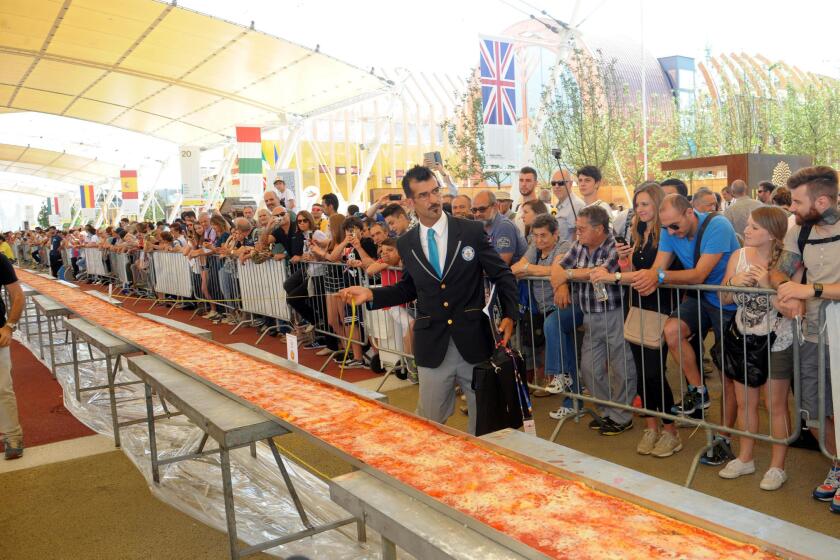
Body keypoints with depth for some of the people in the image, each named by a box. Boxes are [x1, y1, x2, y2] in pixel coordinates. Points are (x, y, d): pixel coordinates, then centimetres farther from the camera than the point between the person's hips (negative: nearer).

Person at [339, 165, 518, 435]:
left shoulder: (472, 231, -4)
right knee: (430, 420, 11)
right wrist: (372, 294, 3)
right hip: (432, 345, 2)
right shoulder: (406, 244, 4)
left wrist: (509, 315, -12)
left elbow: (502, 275, 1)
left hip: (473, 341, -1)